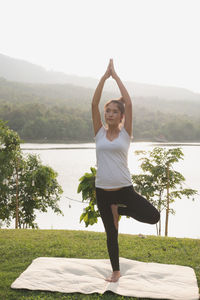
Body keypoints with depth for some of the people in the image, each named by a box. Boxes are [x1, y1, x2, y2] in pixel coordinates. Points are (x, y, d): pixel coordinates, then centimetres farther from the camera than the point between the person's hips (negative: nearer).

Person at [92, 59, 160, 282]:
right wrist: (105, 76, -6)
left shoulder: (125, 133, 0)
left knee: (153, 216, -15)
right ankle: (116, 271, 31)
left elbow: (129, 103, -9)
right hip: (102, 190, 1)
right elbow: (94, 103, -5)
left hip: (124, 188, -1)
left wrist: (116, 76, -5)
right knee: (111, 233, 10)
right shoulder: (99, 132, 4)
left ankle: (119, 209, 11)